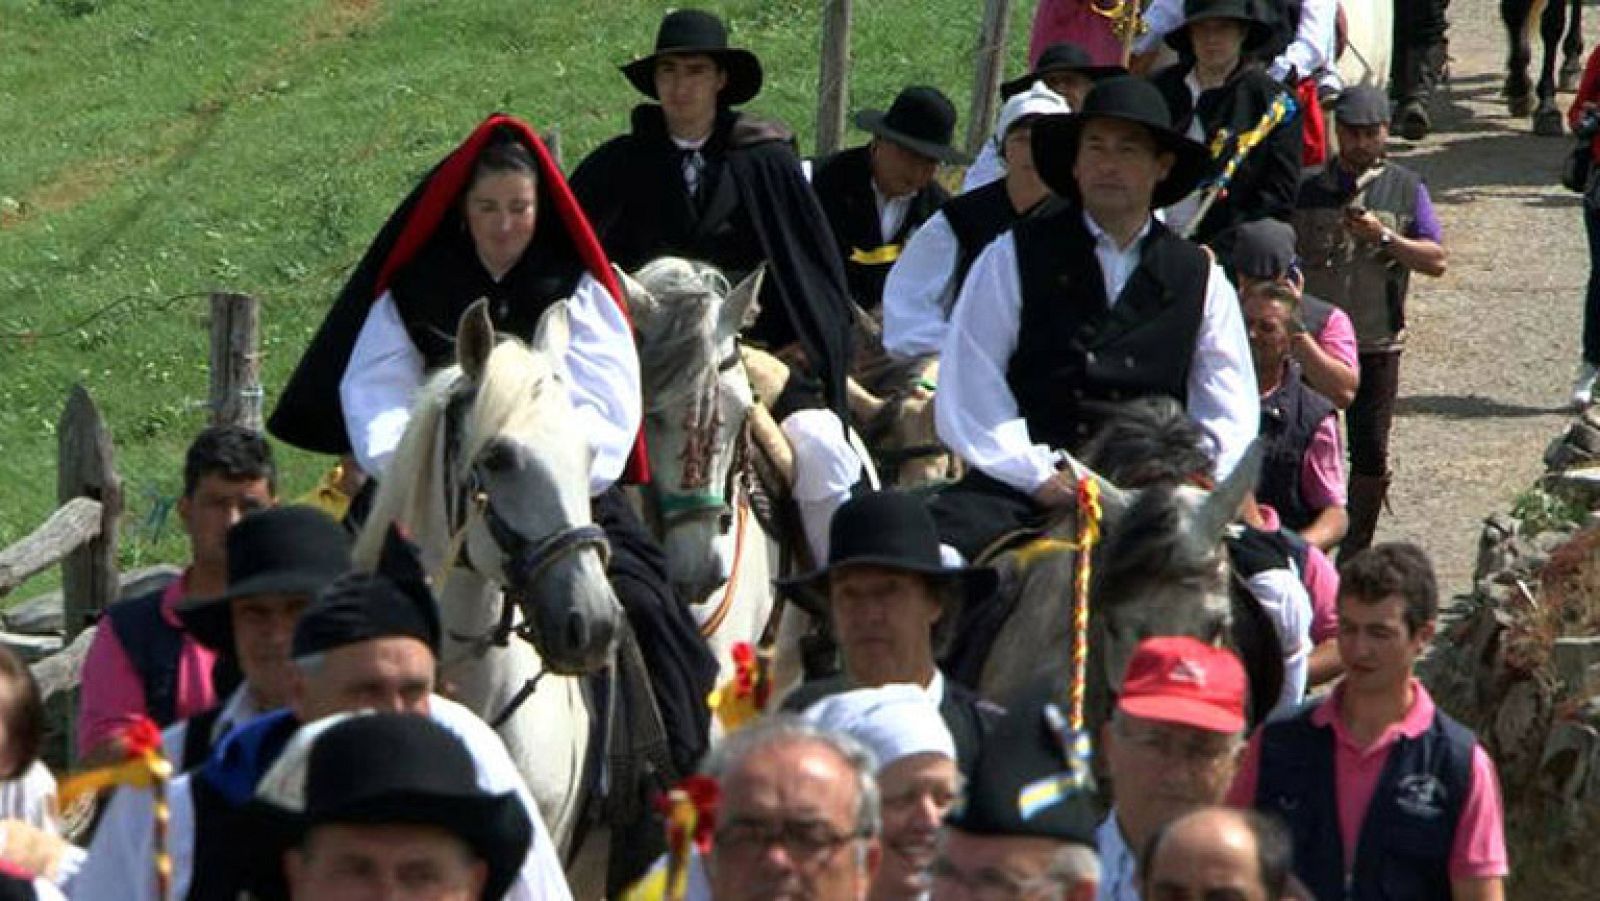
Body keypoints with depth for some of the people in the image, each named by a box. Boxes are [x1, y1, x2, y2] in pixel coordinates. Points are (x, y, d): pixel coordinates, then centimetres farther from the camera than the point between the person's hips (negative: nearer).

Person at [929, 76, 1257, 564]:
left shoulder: (1200, 278, 17)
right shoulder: (1013, 258, 10)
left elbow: (1229, 415, 14)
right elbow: (967, 390, 1)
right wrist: (1040, 477, -10)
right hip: (1018, 494, -2)